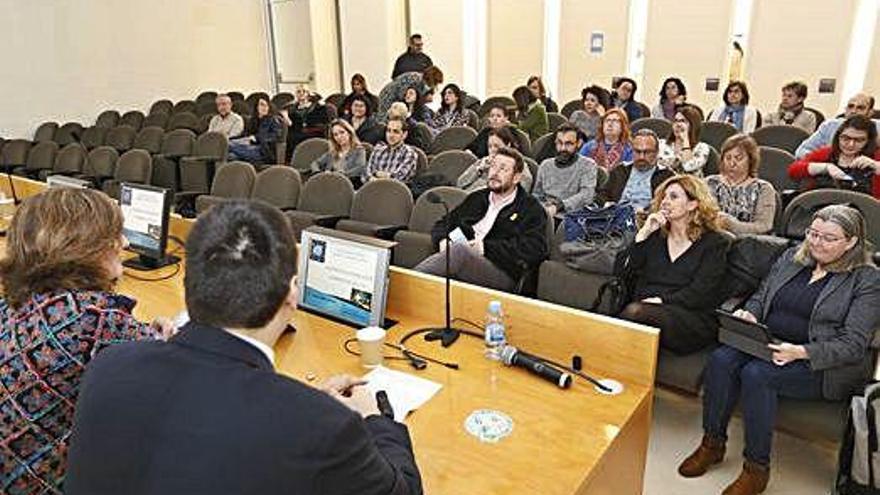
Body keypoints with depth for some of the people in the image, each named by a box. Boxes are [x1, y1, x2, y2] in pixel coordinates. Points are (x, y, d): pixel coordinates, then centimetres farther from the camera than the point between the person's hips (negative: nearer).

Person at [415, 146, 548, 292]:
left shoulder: (531, 208, 11)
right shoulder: (477, 197, 28)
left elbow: (535, 249, -5)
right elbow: (443, 223, 31)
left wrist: (487, 247, -11)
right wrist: (443, 240, 5)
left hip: (501, 272, -5)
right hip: (462, 261, 5)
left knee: (459, 250, -36)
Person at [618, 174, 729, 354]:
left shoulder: (713, 243, 9)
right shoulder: (655, 237, 23)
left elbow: (700, 294, -3)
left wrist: (662, 300, -14)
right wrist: (643, 233, 4)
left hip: (691, 317, -4)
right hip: (645, 308, 4)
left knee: (634, 312, -35)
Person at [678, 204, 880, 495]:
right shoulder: (791, 257, 14)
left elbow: (853, 345, -11)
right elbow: (761, 296, 21)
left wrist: (800, 352, -26)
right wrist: (748, 313, -4)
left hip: (821, 365, -5)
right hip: (768, 346, 5)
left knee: (756, 373, -32)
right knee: (721, 359, -25)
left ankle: (757, 469, -16)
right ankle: (712, 444, -8)